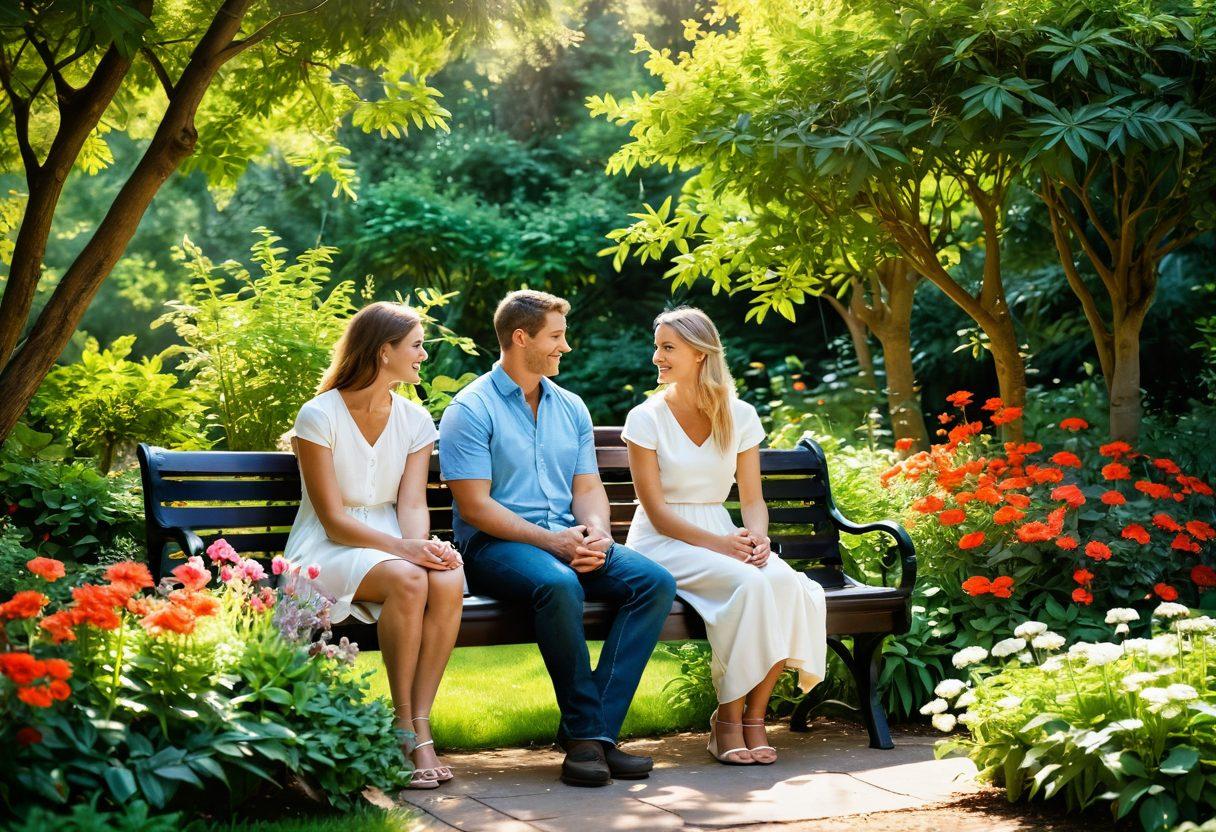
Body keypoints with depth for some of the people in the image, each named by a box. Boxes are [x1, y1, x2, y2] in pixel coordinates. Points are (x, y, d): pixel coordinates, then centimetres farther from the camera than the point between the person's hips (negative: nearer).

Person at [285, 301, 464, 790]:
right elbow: (334, 519, -14)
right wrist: (402, 548, -28)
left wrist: (423, 544, -25)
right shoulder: (319, 416, -9)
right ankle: (404, 725, -21)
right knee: (406, 580, -35)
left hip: (392, 544, 5)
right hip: (326, 552, -5)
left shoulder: (414, 420, 8)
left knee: (448, 580, -30)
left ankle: (421, 724, -24)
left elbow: (412, 504, -1)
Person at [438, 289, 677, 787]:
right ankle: (586, 732, -24)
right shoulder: (471, 409, -3)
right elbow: (475, 506, -11)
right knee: (559, 585, -38)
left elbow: (588, 487, 14)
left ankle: (594, 730, -22)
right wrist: (550, 541, -19)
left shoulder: (571, 408, 18)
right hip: (495, 545, -6)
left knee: (655, 581, -19)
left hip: (569, 541, 7)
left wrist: (596, 532, -10)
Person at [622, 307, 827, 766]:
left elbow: (752, 499, 7)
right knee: (747, 583, -33)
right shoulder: (646, 419, -4)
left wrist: (757, 537, -16)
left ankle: (754, 715, -17)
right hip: (664, 544, -4)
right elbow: (657, 512, -9)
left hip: (723, 535, 4)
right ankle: (727, 719, -19)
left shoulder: (740, 417, 7)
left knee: (785, 582, -28)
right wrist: (720, 544, -20)